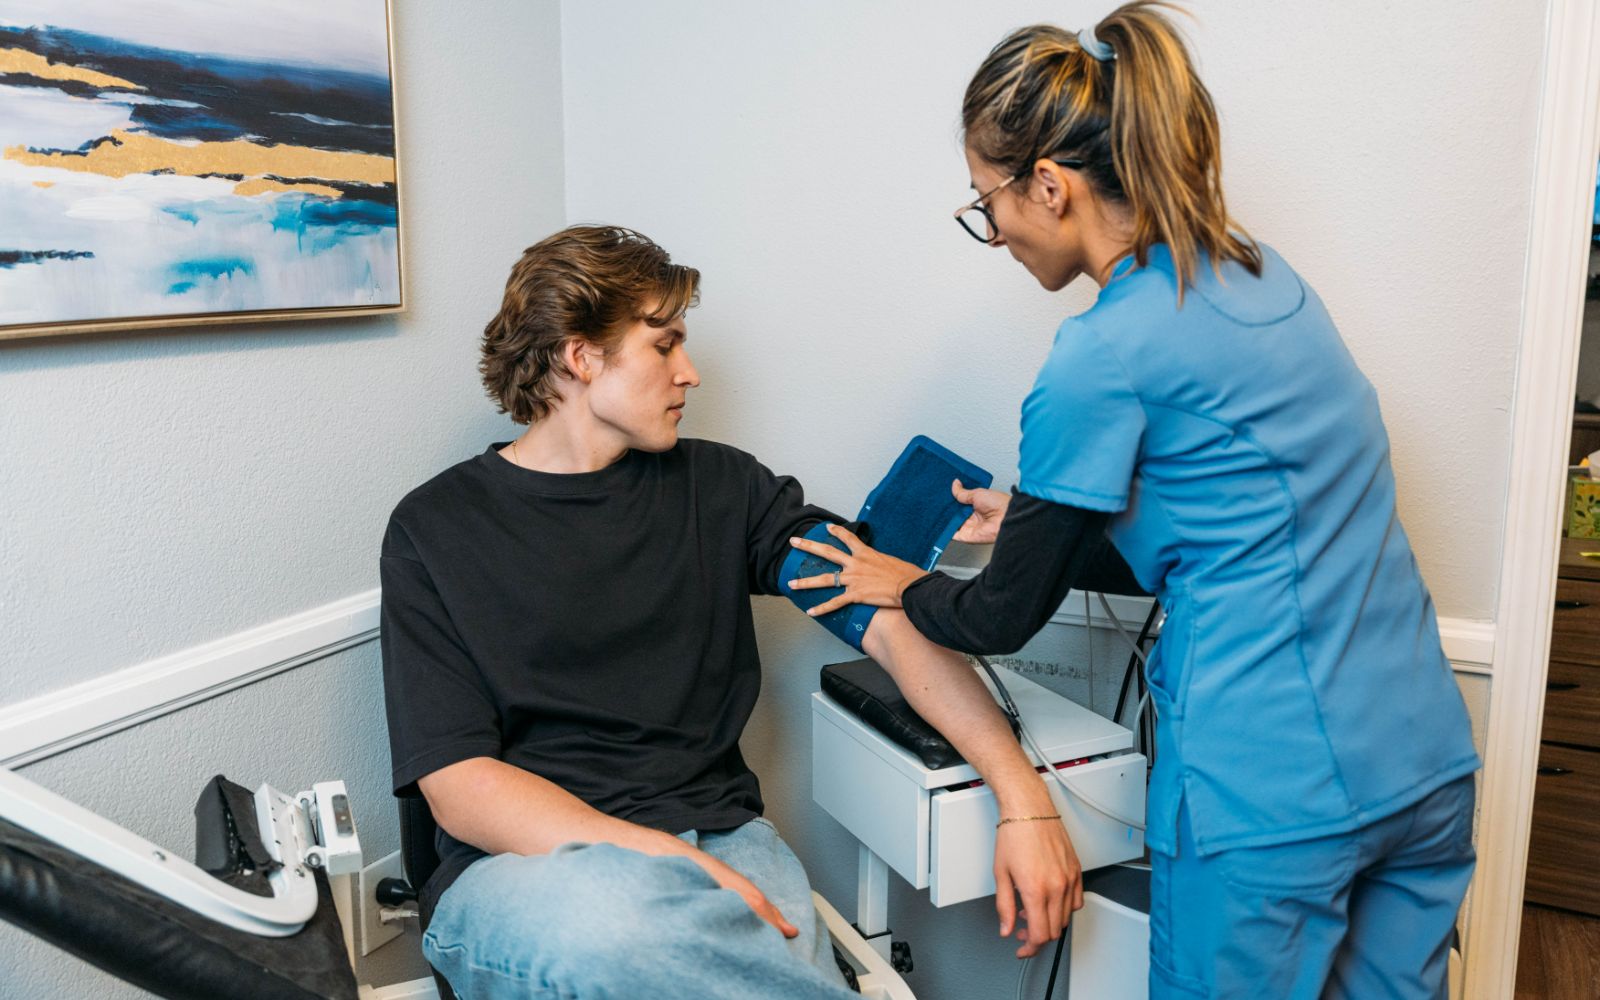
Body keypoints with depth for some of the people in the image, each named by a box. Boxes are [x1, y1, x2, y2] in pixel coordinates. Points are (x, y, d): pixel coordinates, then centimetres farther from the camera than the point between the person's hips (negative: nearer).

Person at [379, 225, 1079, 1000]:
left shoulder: (720, 488, 9)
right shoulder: (435, 529, 2)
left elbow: (893, 622, 0)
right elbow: (457, 786, -6)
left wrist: (1025, 801, -11)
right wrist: (653, 857, -21)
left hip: (718, 840, 2)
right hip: (529, 862, -1)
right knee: (611, 921, -36)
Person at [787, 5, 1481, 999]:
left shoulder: (1102, 356, -17)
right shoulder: (1260, 273, 7)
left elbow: (1007, 618, -5)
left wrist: (905, 587, 15)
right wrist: (1042, 517, 20)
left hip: (1276, 792, -8)